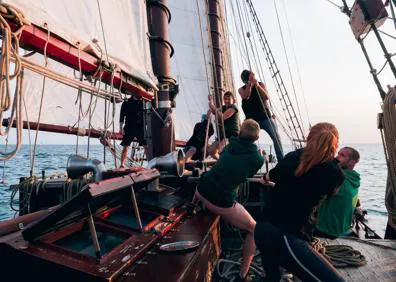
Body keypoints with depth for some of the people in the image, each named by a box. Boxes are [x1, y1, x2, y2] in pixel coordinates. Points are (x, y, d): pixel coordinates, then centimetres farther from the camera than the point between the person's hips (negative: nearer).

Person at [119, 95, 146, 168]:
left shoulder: (142, 102, 9)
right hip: (129, 128, -1)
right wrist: (121, 128, 0)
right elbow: (122, 116, 6)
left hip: (141, 127, 1)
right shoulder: (126, 103, 7)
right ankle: (122, 164, 8)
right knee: (126, 147, -1)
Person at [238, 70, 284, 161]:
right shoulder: (242, 89, 1)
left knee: (276, 138, -7)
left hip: (266, 117, 0)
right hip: (252, 120, 0)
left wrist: (257, 86, -21)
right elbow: (246, 97, -20)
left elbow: (267, 97, -13)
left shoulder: (261, 84, 3)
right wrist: (249, 85, -22)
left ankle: (281, 160, 1)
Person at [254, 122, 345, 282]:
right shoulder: (334, 171, -7)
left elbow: (269, 176, 27)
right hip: (284, 237, -7)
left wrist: (265, 178, 50)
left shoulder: (292, 157, 5)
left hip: (262, 230, 7)